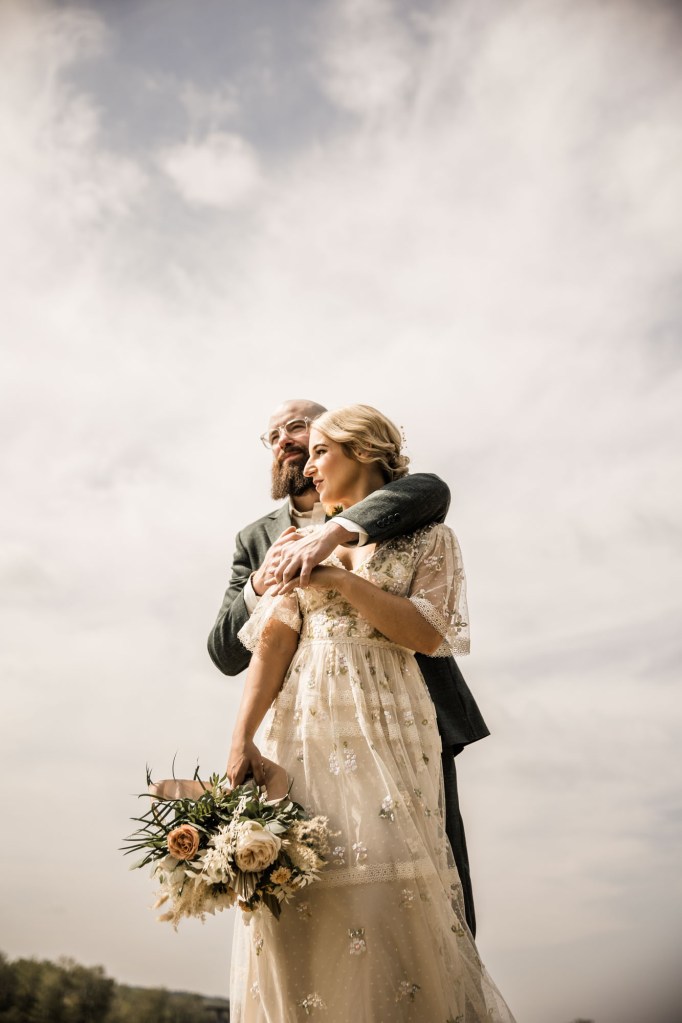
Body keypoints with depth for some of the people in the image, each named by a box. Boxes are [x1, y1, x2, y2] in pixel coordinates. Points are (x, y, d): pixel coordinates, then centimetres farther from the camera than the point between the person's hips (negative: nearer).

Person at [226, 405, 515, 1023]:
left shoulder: (426, 536, 7)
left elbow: (427, 634, -6)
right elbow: (274, 637, 3)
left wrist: (340, 580, -11)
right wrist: (243, 737, -7)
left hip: (385, 730, -3)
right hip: (301, 733, 3)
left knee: (392, 898, -6)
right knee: (293, 897, -1)